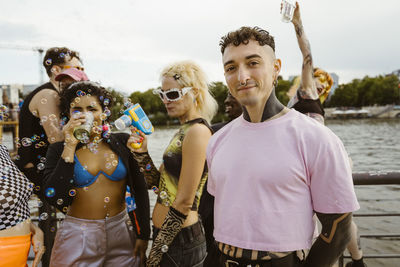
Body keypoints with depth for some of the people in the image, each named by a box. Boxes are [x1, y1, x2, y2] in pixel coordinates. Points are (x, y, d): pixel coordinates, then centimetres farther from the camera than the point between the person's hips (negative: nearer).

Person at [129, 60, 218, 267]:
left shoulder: (197, 131, -19)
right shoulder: (184, 130, 9)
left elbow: (184, 202, -21)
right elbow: (159, 184, 9)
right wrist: (141, 153, -5)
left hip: (180, 240, -9)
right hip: (166, 234, 9)